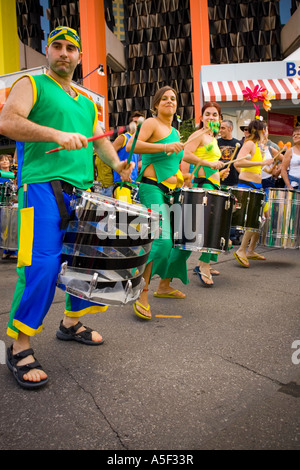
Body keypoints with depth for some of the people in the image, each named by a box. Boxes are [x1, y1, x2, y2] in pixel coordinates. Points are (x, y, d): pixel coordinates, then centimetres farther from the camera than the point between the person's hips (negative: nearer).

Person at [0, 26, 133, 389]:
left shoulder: (86, 101, 25)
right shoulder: (32, 84, 5)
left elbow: (99, 139, 27)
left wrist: (117, 163, 7)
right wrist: (58, 134, -23)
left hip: (82, 192, 7)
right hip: (43, 186, -7)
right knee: (42, 265, -15)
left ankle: (71, 323, 27)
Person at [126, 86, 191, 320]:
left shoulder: (175, 132, 22)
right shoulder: (151, 123, -2)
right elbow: (131, 145, -18)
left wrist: (181, 177, 16)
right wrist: (164, 147, -23)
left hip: (172, 191, 9)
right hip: (152, 189, -9)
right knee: (161, 239, -23)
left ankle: (164, 285, 25)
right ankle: (142, 293, -13)